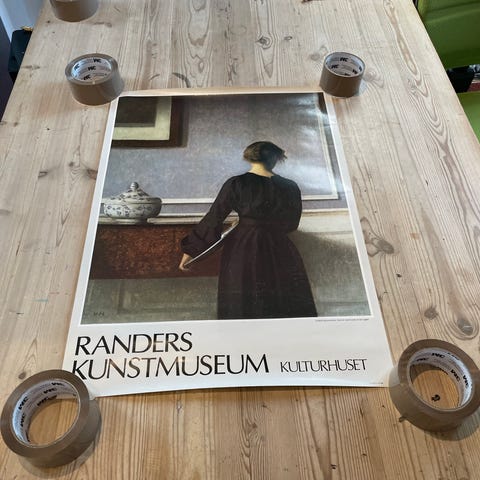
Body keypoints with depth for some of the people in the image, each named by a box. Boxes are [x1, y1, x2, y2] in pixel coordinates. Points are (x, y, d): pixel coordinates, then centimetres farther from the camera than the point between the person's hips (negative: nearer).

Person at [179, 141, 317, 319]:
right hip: (281, 253, 2)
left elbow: (213, 219, -5)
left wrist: (191, 249, 3)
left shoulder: (236, 184, -7)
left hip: (242, 251, -1)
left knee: (242, 308, 8)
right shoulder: (290, 187, 0)